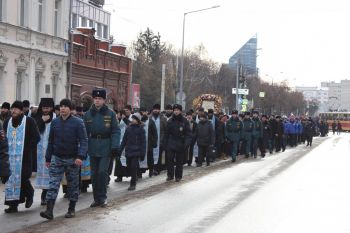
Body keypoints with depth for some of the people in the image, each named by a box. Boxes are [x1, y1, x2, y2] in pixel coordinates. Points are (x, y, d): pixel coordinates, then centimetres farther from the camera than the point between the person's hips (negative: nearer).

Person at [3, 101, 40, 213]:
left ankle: (29, 193, 24)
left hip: (24, 157, -4)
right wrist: (6, 149, 5)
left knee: (23, 178, -6)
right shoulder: (7, 122, 12)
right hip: (10, 157, 4)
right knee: (11, 179, 2)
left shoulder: (29, 121, -3)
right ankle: (13, 204, 6)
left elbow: (36, 137, -6)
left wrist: (28, 148, -12)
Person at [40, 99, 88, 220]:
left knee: (73, 185, 8)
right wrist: (48, 158, 12)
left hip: (72, 159, -2)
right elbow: (51, 141, 13)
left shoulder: (78, 122, -6)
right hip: (57, 158, 3)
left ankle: (71, 210, 19)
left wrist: (80, 156, -23)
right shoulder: (55, 122, 6)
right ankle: (49, 210, -12)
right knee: (53, 184, -7)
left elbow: (83, 140, -10)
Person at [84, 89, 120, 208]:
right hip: (93, 148, 3)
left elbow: (116, 131, -4)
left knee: (102, 172, -8)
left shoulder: (110, 114, -3)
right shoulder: (88, 114, 4)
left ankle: (102, 197, 6)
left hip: (106, 148, -3)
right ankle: (96, 198, 18)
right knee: (94, 174, 8)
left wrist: (115, 147, -12)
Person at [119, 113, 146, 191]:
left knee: (133, 167, -8)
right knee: (129, 167, 6)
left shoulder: (141, 129, -2)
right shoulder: (128, 128, 8)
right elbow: (124, 140, 11)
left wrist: (142, 153, -6)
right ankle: (134, 178, 27)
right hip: (128, 151, 4)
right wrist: (120, 150, 6)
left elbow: (143, 142, -2)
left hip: (136, 152, -4)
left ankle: (133, 184, -2)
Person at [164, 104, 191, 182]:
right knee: (169, 160, -1)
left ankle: (178, 176, 18)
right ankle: (170, 175, 11)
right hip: (171, 144, 2)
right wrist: (165, 143, 4)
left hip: (180, 145, -2)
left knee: (179, 161, 7)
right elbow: (166, 133, 8)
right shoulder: (170, 121, 4)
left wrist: (187, 143, -15)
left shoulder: (184, 121, -3)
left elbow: (188, 134, -5)